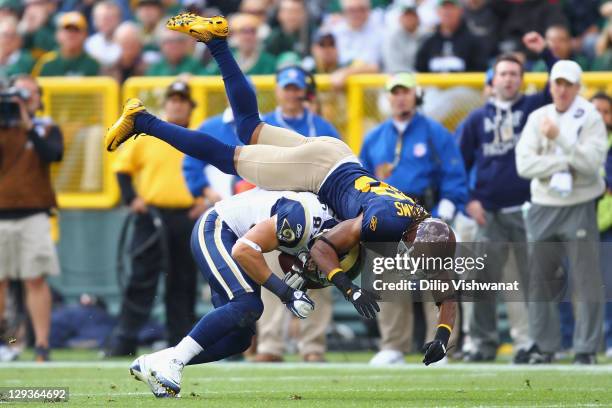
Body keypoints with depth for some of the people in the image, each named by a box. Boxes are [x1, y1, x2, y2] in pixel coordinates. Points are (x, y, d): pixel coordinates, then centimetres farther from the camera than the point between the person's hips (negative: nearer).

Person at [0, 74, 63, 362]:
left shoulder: (47, 129, 9)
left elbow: (51, 154, -10)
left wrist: (28, 125, -16)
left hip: (34, 215, -1)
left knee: (36, 281, -7)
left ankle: (42, 346, -7)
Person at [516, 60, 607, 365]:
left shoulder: (591, 119, -1)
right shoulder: (537, 119, 8)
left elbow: (591, 162, -15)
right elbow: (524, 164, -4)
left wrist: (558, 138, -20)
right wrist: (566, 162, -13)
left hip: (579, 207, -3)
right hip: (543, 208, 3)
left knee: (586, 279, -7)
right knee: (539, 279, 4)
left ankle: (586, 349, -3)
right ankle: (543, 347, 12)